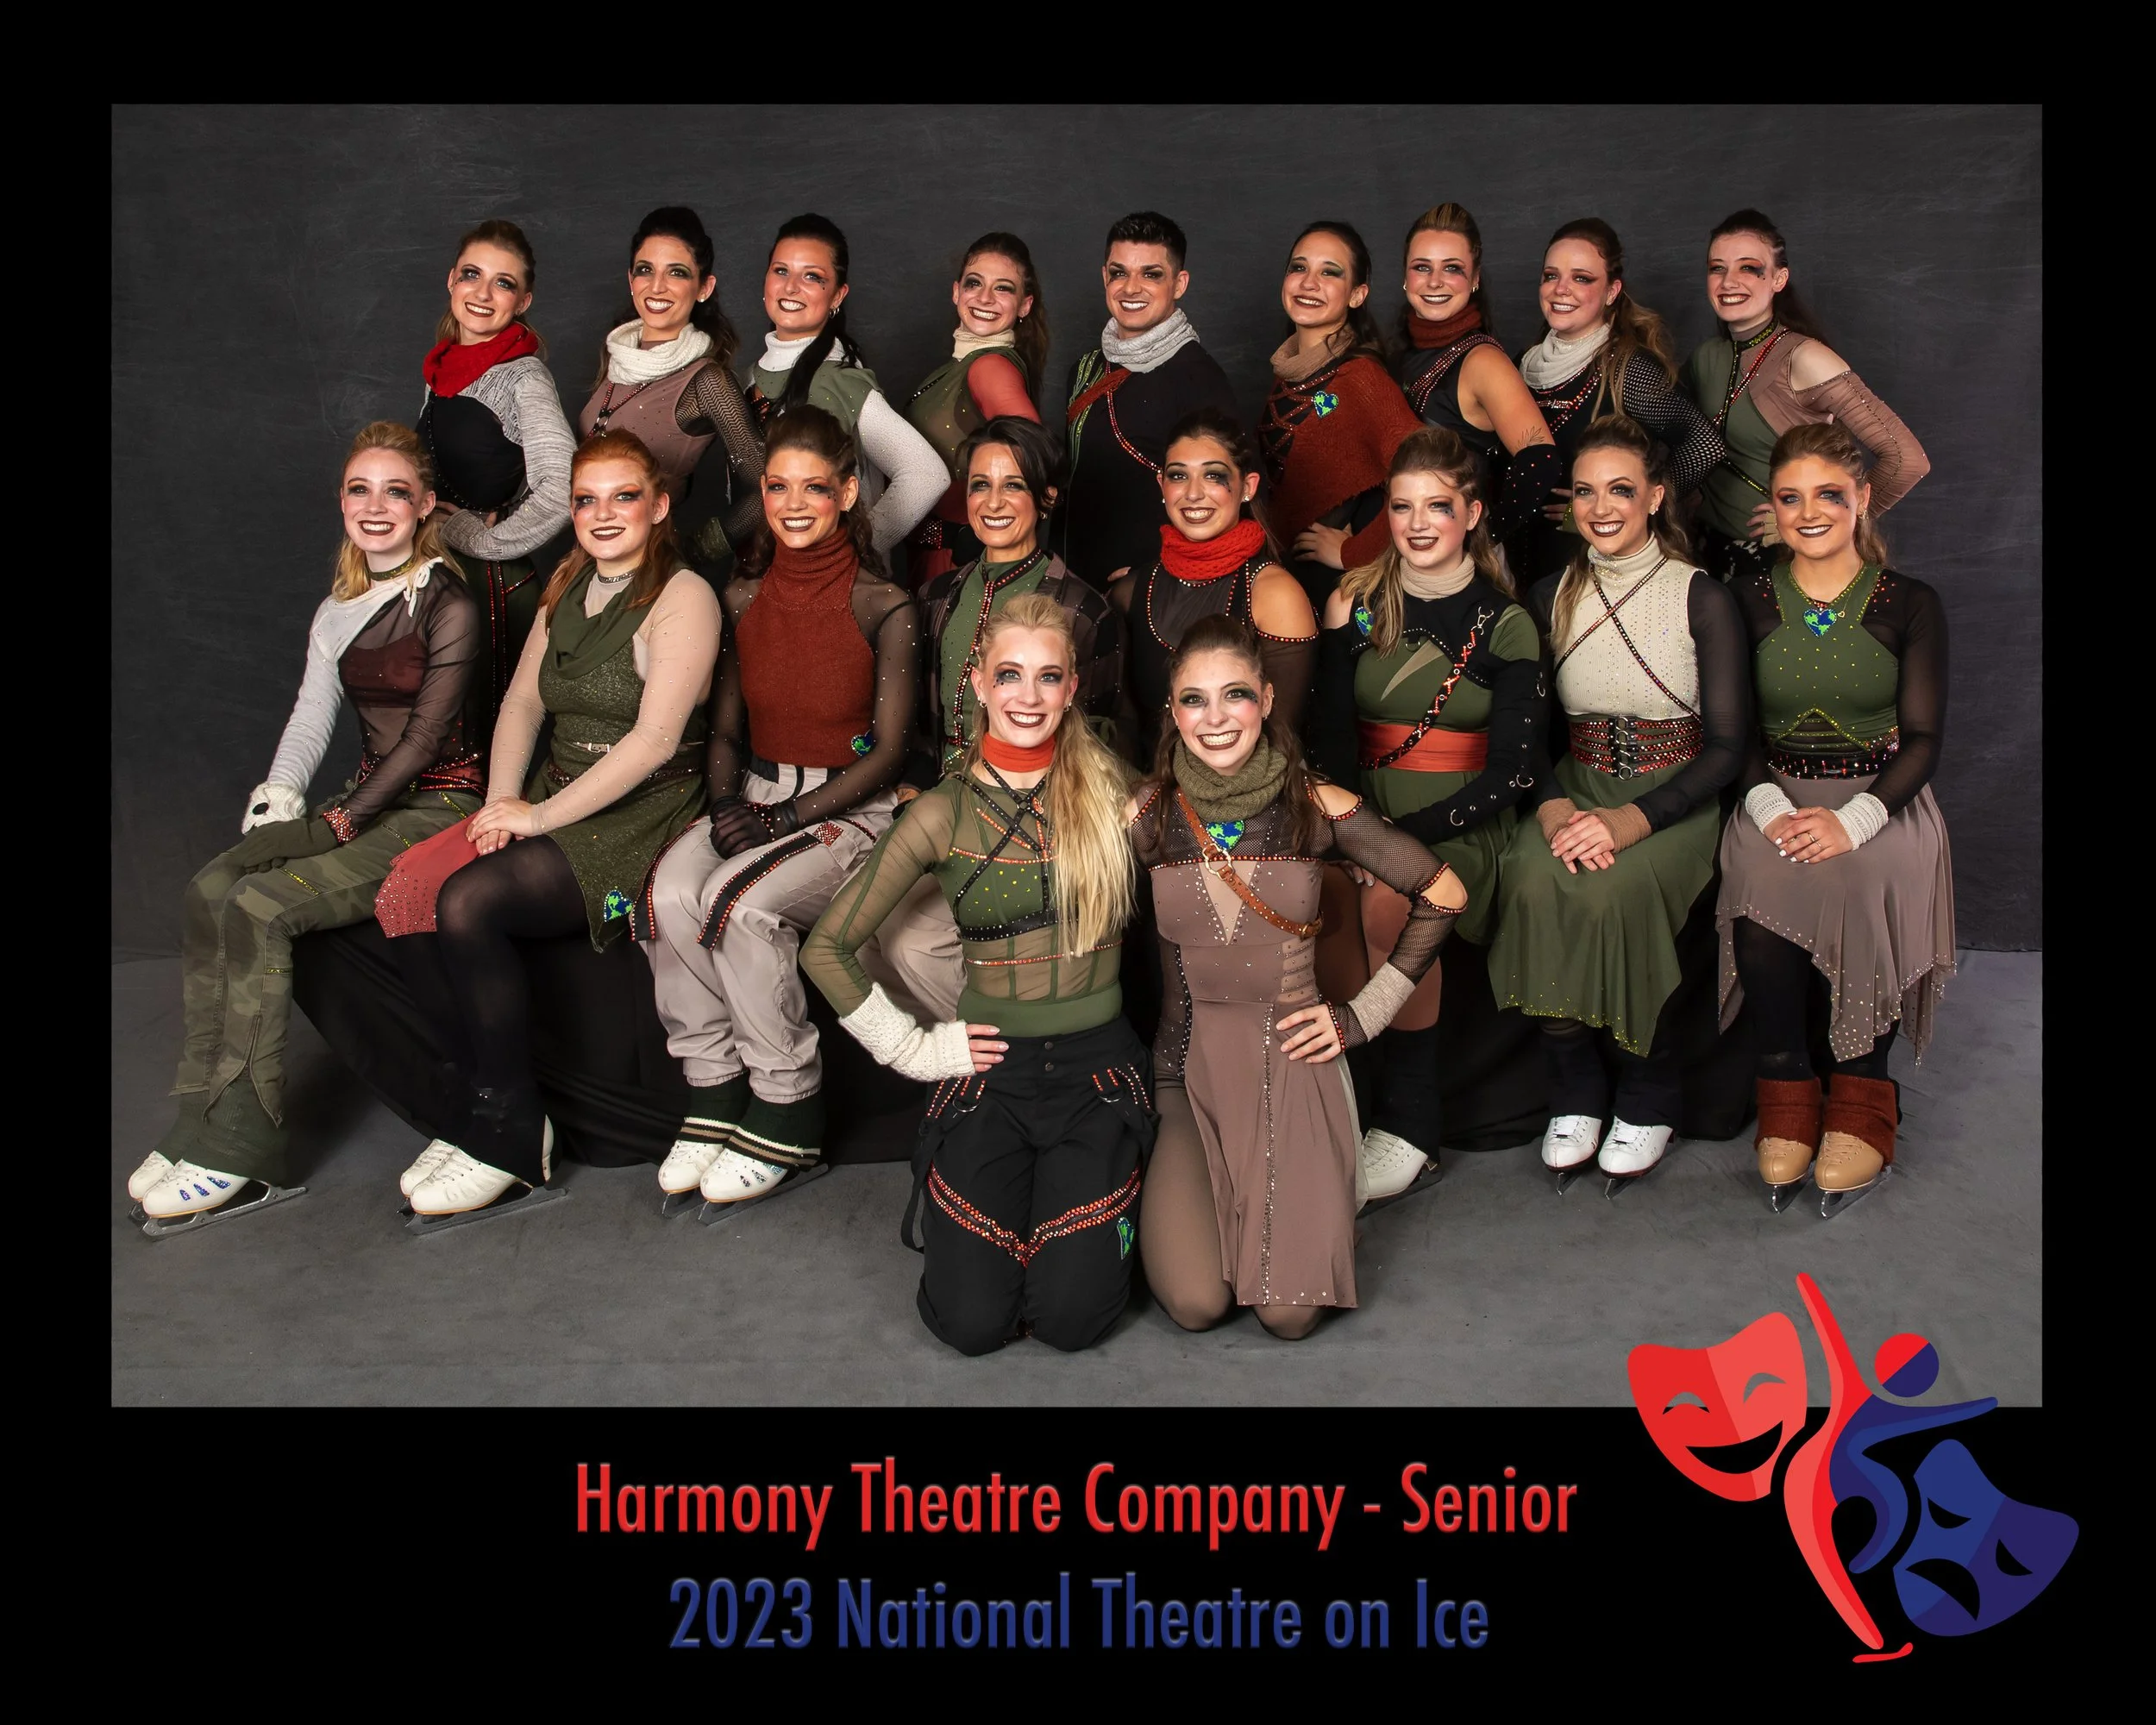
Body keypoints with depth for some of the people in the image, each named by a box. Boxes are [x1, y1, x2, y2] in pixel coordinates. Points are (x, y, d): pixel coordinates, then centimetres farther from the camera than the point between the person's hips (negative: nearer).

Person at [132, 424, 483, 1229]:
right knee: (207, 893, -16)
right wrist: (281, 790, -3)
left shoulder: (448, 606, -8)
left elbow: (426, 736, -12)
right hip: (368, 800, 7)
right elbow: (311, 714, 14)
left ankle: (241, 1155, -20)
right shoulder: (336, 611, 16)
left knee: (261, 908, -25)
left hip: (438, 807, -7)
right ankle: (201, 1124, -17)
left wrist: (342, 821, -13)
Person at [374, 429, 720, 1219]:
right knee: (405, 893, -16)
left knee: (468, 901, -27)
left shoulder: (682, 597, -7)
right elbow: (522, 702, 16)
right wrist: (504, 803, -2)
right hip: (549, 802, 7)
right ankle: (478, 1108, -7)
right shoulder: (567, 586, 18)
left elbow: (655, 739, -17)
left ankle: (512, 1134, -14)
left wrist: (542, 815, -16)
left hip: (642, 815, -7)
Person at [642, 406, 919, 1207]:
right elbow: (727, 727, 15)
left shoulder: (885, 608, -6)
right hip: (755, 793, 5)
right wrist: (727, 803, -6)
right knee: (670, 892, -27)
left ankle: (786, 1125, -16)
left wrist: (782, 819, -14)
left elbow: (888, 749, -8)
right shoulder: (744, 598, 10)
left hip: (852, 807, -4)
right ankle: (713, 1099, -13)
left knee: (739, 900, -32)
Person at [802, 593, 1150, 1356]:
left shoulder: (1112, 791, 0)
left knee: (1071, 1317, -12)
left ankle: (1106, 1199, 21)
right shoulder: (944, 814, -3)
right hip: (992, 1068, 0)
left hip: (1097, 1065, 0)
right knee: (972, 1323, -9)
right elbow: (826, 948, 0)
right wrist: (911, 1047, -1)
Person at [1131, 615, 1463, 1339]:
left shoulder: (1316, 807, -6)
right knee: (1194, 1302, -16)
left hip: (1295, 1063, 0)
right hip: (1189, 1068, 0)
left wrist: (1364, 1014, 1)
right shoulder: (1148, 815, -5)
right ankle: (1168, 1208, 18)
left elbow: (1443, 895, 2)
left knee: (1290, 1313, -12)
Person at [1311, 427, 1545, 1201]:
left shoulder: (1505, 626, 2)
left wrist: (1407, 835, -16)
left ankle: (1410, 1124, -17)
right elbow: (1329, 743, 4)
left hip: (1462, 824, -2)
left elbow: (1512, 770, -5)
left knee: (1389, 901, -33)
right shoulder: (1360, 605, 8)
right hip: (1368, 812, 2)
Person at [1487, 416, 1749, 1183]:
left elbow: (1725, 746, -8)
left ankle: (1648, 1097, -10)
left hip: (1675, 803, -3)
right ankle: (1574, 1092, -14)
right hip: (1576, 794, 3)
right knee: (1532, 879, -31)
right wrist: (1553, 808, -15)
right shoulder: (1552, 599, 8)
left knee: (1609, 889, -34)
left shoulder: (1702, 598, -3)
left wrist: (1630, 821, -22)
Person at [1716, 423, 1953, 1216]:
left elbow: (1924, 739, -2)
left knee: (1865, 884, -35)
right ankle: (1787, 1092, -16)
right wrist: (1772, 806, -16)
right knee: (1761, 882, -34)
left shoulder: (1910, 605, 3)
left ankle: (1861, 1098, -15)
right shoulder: (1749, 602, 8)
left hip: (1883, 799, -1)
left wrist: (1852, 821, -20)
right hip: (1778, 795, 1)